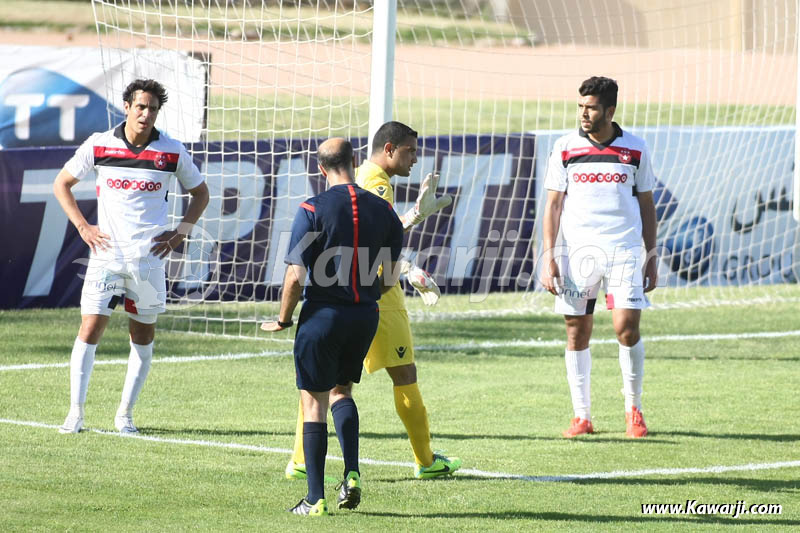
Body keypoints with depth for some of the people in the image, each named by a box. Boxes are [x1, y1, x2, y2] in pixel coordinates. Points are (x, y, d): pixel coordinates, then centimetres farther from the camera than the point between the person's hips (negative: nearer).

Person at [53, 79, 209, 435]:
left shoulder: (172, 152, 1)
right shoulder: (98, 146, -1)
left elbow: (200, 193, 15)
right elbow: (62, 184, 11)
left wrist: (180, 232, 3)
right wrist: (83, 226, 1)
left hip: (149, 255, 1)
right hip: (106, 253, -1)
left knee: (143, 335, 6)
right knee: (90, 328, -9)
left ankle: (125, 413, 16)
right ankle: (75, 412, -3)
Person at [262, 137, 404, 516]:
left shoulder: (313, 210, -12)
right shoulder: (382, 210, 1)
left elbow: (296, 276, -14)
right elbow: (390, 278, 7)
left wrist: (283, 319, 1)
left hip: (323, 314, -4)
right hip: (365, 315, 4)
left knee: (314, 402, 4)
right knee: (341, 390, 23)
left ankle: (315, 498, 4)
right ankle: (352, 474, 5)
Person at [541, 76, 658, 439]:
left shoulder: (635, 149, 4)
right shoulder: (565, 148, 3)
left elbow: (646, 204, 12)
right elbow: (553, 204, 6)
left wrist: (652, 256, 8)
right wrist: (548, 256, -1)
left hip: (625, 249, -1)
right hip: (578, 251, 1)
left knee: (627, 328, -10)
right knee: (577, 333, 0)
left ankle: (633, 409, 8)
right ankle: (581, 416, 9)